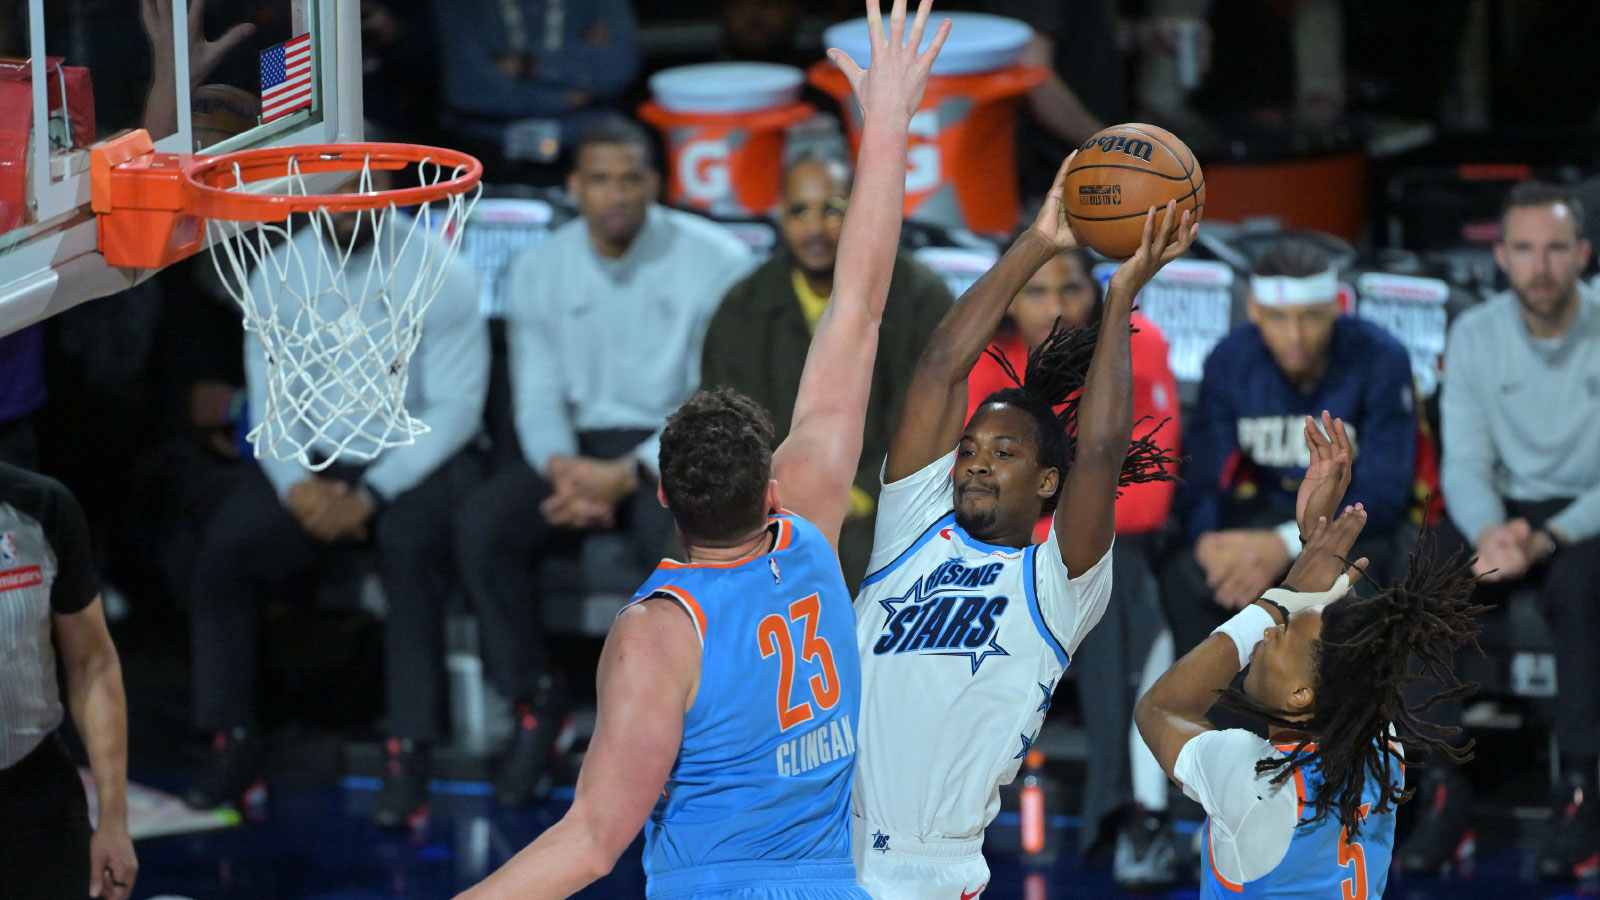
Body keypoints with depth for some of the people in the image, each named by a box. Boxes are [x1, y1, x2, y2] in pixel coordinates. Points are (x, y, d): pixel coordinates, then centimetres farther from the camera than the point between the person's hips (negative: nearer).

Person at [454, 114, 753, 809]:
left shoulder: (715, 263, -7)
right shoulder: (539, 270, 7)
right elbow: (538, 395, 5)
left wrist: (628, 474, -23)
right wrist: (561, 468, -18)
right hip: (579, 444, 4)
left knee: (673, 526, -38)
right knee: (482, 522, -25)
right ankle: (534, 700, -9)